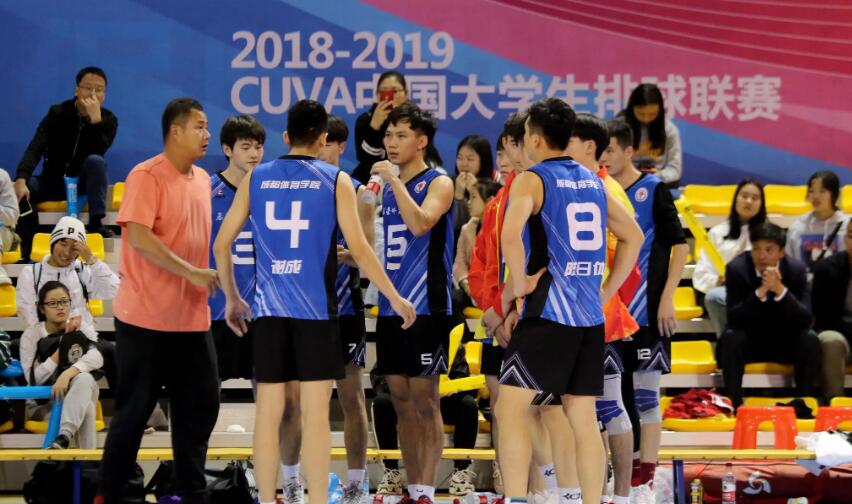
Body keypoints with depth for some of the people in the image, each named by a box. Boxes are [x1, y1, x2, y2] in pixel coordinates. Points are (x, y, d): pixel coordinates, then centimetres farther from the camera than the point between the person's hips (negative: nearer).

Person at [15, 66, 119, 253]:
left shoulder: (108, 120, -5)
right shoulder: (57, 113, -7)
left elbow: (98, 152, -23)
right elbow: (34, 149, -20)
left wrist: (95, 120, -35)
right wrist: (21, 180, -37)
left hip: (83, 182, 0)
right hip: (52, 181, 0)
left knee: (95, 161, -32)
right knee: (21, 190, -29)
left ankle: (96, 223, -29)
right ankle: (27, 247, -21)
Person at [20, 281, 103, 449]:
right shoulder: (31, 335, -6)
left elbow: (97, 358, -24)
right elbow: (33, 379, -15)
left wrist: (67, 374, -41)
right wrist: (61, 349, -19)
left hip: (78, 397, 1)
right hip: (42, 403, -1)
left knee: (84, 378, -37)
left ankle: (64, 437, -55)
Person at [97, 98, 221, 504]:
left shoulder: (202, 180, 11)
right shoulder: (146, 176, -12)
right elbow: (138, 236, -21)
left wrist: (208, 280, 13)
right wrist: (191, 273, -23)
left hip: (192, 317, 7)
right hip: (146, 318, -7)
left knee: (201, 404, 7)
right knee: (134, 409, 0)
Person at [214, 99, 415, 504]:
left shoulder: (256, 178, 8)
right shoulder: (335, 180, 0)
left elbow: (221, 245, 9)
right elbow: (359, 249, -5)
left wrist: (232, 298, 22)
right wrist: (395, 298, 5)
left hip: (269, 309, 3)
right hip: (315, 309, -3)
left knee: (268, 412, 6)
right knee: (315, 413, -1)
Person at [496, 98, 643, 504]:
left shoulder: (531, 180, -6)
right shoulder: (593, 181, 15)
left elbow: (510, 236, -23)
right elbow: (633, 236, 23)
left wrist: (517, 285, -10)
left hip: (549, 312, -7)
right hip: (591, 317, 7)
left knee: (511, 407, -3)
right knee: (584, 418, 10)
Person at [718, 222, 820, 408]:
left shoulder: (796, 269, -11)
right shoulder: (736, 268, -14)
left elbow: (805, 320, -20)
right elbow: (733, 318, -23)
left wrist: (780, 290, -35)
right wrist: (760, 292, -37)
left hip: (785, 342, 1)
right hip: (748, 341, -1)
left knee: (810, 340, -27)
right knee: (730, 338, -32)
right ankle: (734, 405, -25)